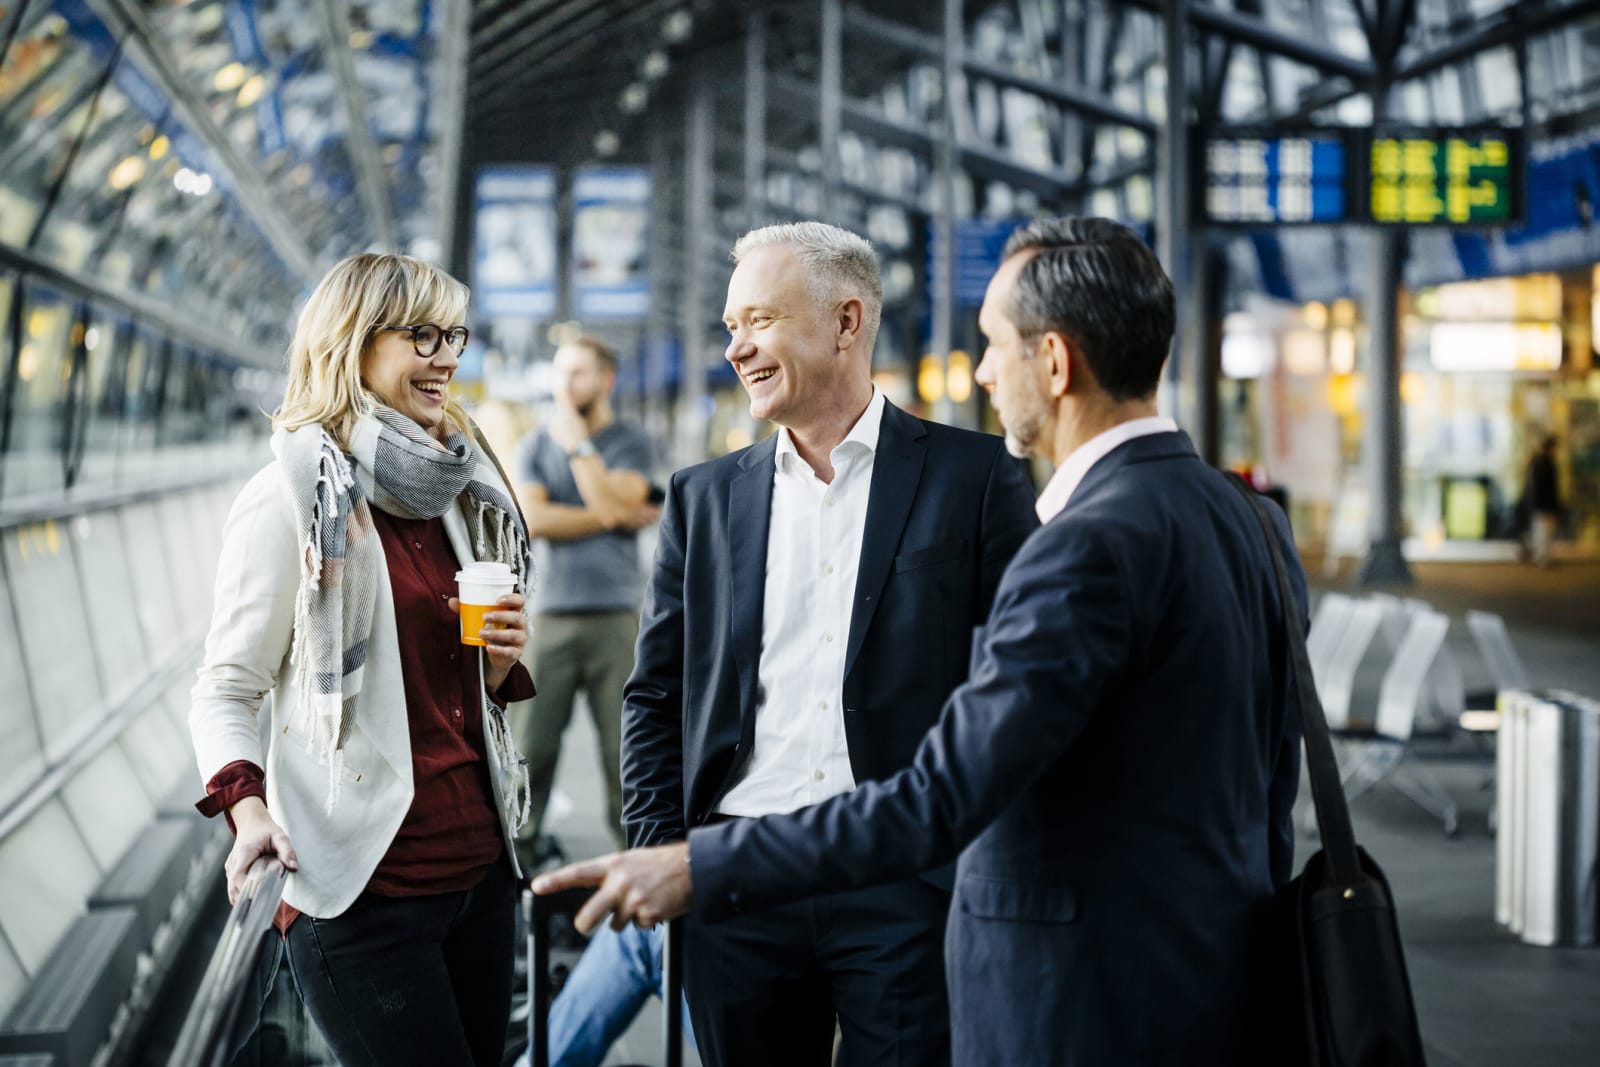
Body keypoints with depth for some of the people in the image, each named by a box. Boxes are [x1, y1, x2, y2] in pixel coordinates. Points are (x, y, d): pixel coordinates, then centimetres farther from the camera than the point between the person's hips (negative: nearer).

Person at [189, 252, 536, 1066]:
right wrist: (248, 807, -25)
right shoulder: (294, 495, -7)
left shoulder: (453, 494, 14)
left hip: (480, 866, 7)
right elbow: (225, 692, -8)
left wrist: (500, 661, 1)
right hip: (366, 890, -7)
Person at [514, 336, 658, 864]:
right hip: (550, 614, 2)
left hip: (615, 616, -1)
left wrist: (577, 443, -8)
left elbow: (613, 503, -11)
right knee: (532, 738, -2)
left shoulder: (631, 443, 7)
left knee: (623, 740, -2)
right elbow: (533, 519, -3)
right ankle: (519, 846, 5)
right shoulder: (536, 446, 13)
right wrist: (615, 520, -6)